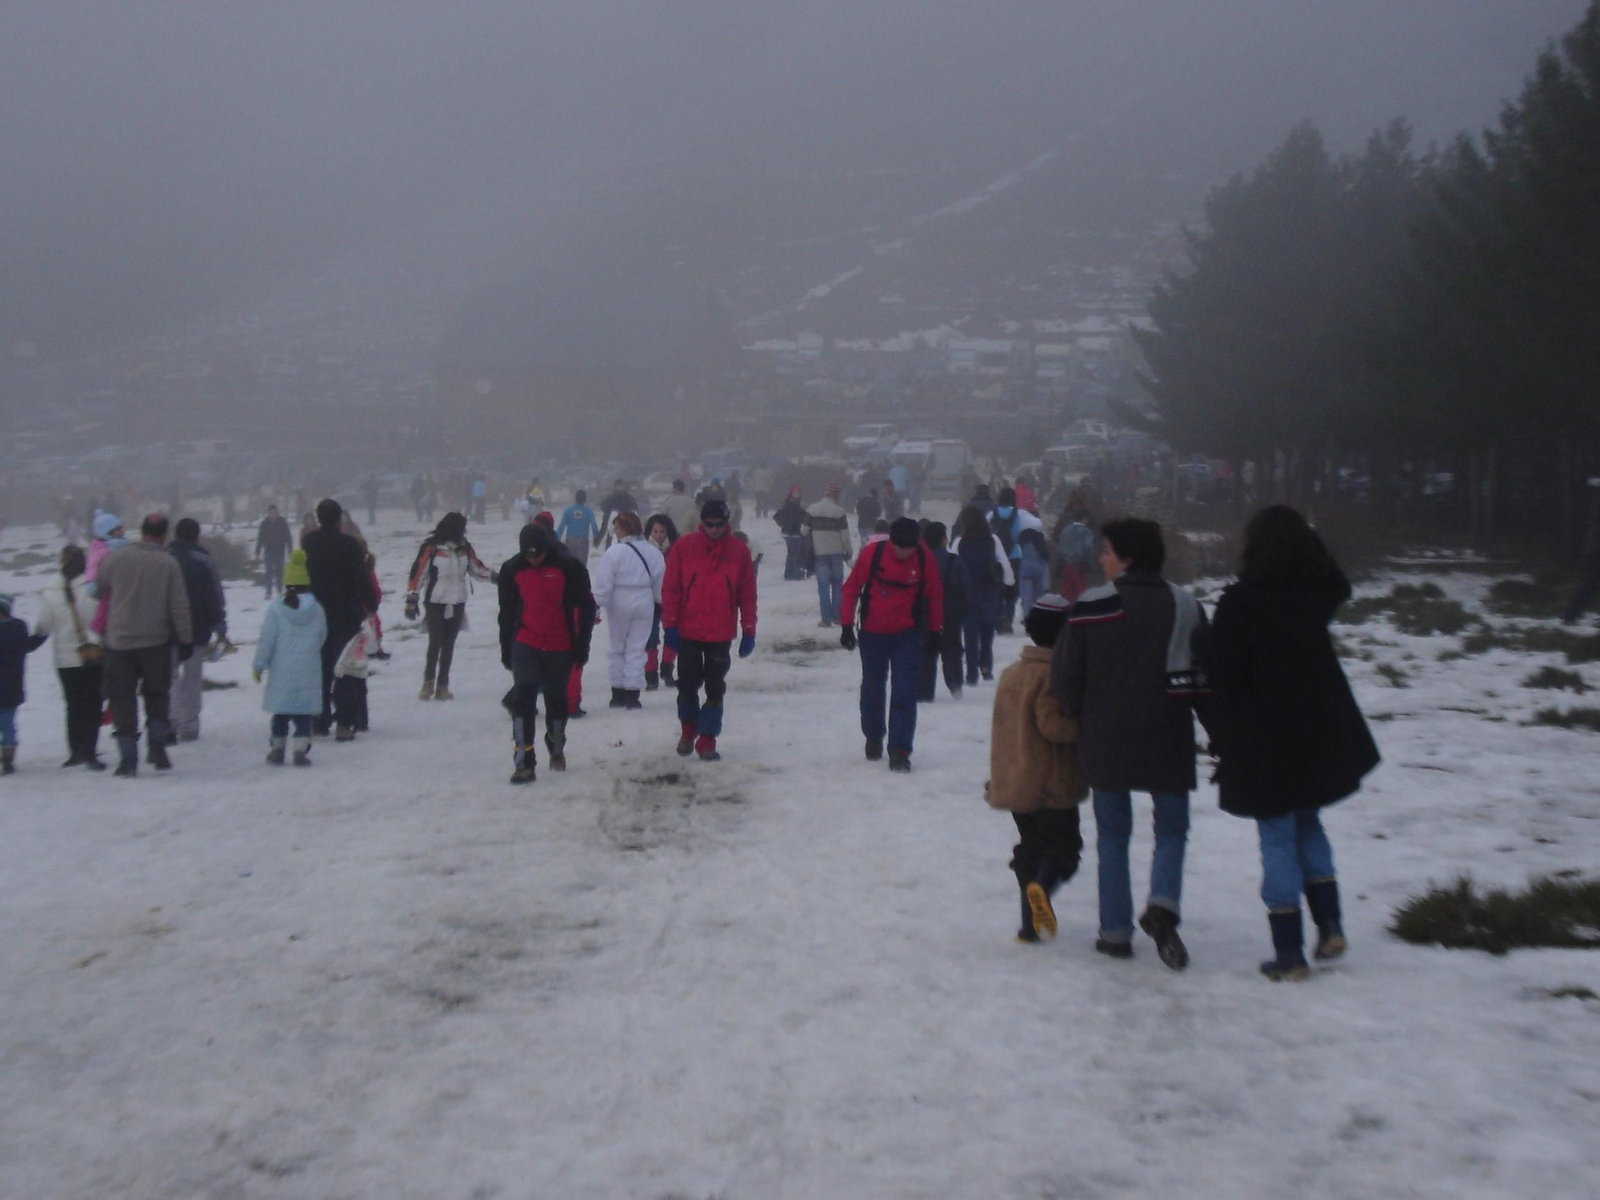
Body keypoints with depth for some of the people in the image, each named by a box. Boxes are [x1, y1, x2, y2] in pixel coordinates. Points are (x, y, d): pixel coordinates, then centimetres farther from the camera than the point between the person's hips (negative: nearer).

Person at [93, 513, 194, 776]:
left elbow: (99, 589, 8)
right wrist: (186, 639, 4)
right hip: (156, 643, 0)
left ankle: (128, 757, 3)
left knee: (122, 699, 6)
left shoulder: (116, 558, -4)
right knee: (156, 695, 16)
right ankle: (157, 745, 2)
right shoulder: (168, 564, -6)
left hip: (119, 641, 0)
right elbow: (179, 605, -4)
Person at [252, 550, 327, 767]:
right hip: (308, 674, 0)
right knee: (304, 714, 3)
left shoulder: (276, 610, -9)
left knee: (280, 713, 12)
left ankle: (276, 749, 18)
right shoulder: (317, 610, -2)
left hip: (281, 674, 0)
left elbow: (266, 641, -7)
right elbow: (321, 639, 8)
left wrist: (259, 665, 2)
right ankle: (301, 751, -3)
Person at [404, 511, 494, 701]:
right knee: (435, 643, -8)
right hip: (435, 602, -4)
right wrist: (412, 600, -11)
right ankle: (428, 683, 7)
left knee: (448, 645, 7)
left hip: (457, 603, 5)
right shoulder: (431, 546, -14)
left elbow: (475, 567, 16)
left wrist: (493, 576, 4)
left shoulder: (464, 547, 2)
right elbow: (417, 572, -11)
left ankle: (442, 686, 12)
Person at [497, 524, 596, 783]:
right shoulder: (512, 569, -3)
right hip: (525, 645, 0)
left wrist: (581, 646, -2)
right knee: (524, 697, -13)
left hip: (560, 647, 0)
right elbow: (506, 612, 8)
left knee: (557, 699, 13)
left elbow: (586, 607, -2)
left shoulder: (569, 567, -10)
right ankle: (523, 762, -14)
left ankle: (557, 749, 37)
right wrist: (506, 650, 10)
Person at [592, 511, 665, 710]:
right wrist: (659, 601, 22)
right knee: (637, 649, 7)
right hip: (644, 602, 3)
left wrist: (598, 603, -9)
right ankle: (632, 694, 4)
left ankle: (618, 693, 15)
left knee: (617, 647, 12)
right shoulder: (652, 552, 1)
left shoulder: (614, 552, -14)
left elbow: (604, 583, -17)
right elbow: (660, 580, 8)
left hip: (619, 603, -3)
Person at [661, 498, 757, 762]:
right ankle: (688, 730, 31)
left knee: (715, 689, 3)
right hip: (688, 632, 0)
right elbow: (670, 588, -3)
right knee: (687, 684, 8)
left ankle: (707, 741, 12)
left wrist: (749, 631, 1)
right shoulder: (685, 546, -4)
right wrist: (669, 625, -7)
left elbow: (748, 594, 2)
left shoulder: (738, 550, -1)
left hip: (721, 634, 0)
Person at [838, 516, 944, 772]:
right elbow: (851, 588, -5)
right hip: (873, 633, 0)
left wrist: (935, 631, 6)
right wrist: (847, 625, -5)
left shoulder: (925, 558, -12)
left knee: (905, 693, -7)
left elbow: (934, 595, 2)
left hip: (908, 635, 0)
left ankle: (900, 750, -6)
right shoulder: (872, 554, -16)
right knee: (872, 688, 14)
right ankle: (873, 738, 35)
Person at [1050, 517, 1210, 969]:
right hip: (1167, 741, 1)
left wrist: (1079, 717, 12)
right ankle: (1162, 904, -14)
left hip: (1106, 741, -1)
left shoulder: (1091, 607, -8)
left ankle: (1115, 931, 10)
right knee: (1172, 828, 11)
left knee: (1112, 833, 11)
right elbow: (1204, 678, 2)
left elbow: (1065, 676, -6)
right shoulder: (1185, 606, -2)